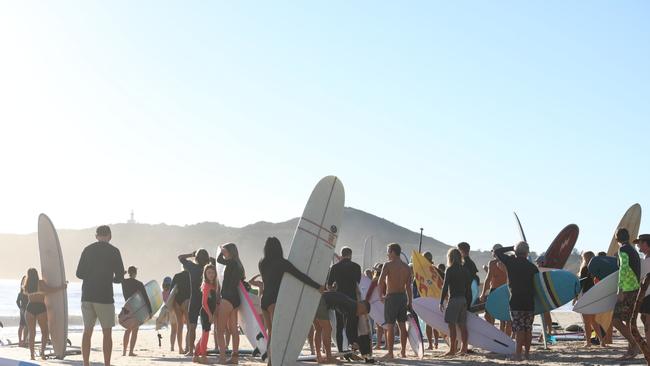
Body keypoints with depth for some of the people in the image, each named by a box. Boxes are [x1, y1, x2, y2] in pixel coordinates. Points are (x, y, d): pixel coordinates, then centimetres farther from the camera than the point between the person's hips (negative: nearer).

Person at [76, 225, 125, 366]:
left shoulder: (88, 250, 7)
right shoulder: (113, 251, -2)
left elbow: (79, 273, 7)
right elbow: (120, 277, -4)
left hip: (87, 296, 3)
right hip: (105, 297, -3)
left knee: (87, 331, 8)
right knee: (107, 333, 3)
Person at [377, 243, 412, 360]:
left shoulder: (388, 265, -9)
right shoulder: (406, 267, 9)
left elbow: (380, 282, -19)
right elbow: (408, 287, 10)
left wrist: (381, 295, -6)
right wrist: (409, 302, 13)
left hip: (391, 297, -6)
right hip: (403, 297, 6)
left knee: (390, 326, -2)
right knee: (402, 325, 11)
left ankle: (390, 353, -2)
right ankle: (403, 352, 15)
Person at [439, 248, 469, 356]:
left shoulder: (450, 270, -8)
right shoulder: (464, 270, 10)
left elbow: (445, 286, -10)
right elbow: (468, 286, 12)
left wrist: (441, 302, -7)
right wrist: (466, 300, 18)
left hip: (453, 299, -7)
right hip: (463, 299, 7)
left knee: (452, 325, -4)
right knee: (462, 325, 8)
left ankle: (452, 349, -5)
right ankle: (464, 349, 10)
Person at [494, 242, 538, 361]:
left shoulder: (511, 262, -2)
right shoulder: (532, 266, 2)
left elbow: (497, 252, 11)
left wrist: (512, 248, 15)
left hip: (516, 302, -2)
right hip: (529, 302, 2)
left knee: (519, 328, -3)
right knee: (528, 328, 10)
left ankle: (518, 353, -8)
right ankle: (527, 352, 14)